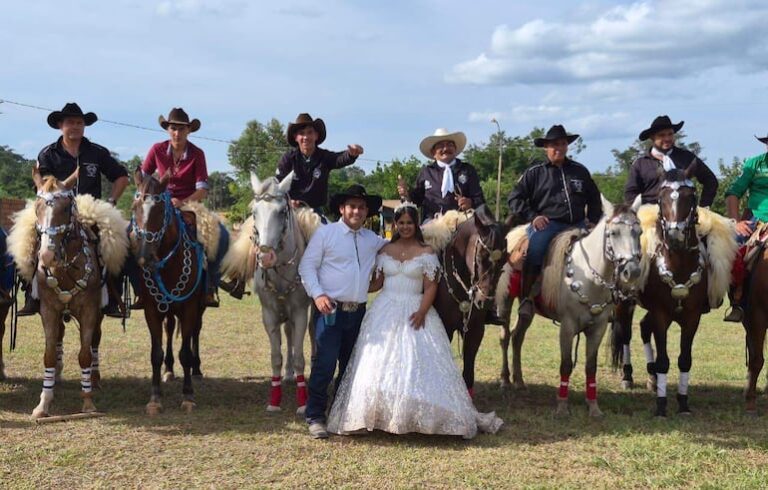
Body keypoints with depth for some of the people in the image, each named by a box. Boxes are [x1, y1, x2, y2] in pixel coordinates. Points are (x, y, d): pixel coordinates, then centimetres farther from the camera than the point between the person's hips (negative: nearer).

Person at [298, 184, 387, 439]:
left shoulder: (372, 239, 13)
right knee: (324, 365, -9)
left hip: (358, 312, 5)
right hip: (330, 310, -5)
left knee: (350, 366, 11)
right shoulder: (325, 233, -1)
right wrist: (318, 294, -16)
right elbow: (307, 266, -4)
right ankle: (315, 417, -1)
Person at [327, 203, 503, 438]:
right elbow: (377, 282, 12)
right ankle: (379, 414, 6)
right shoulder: (385, 250, 9)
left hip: (414, 312, -3)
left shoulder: (426, 252, 0)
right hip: (385, 312, 3)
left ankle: (420, 416, 2)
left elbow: (431, 287, -5)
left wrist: (422, 312, -18)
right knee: (380, 363, -1)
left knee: (417, 363, -7)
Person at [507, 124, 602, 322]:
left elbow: (594, 200, 25)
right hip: (546, 224, -4)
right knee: (535, 249, -32)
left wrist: (595, 221, 9)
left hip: (576, 225, 4)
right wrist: (532, 216, -6)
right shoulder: (535, 173, 9)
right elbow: (515, 198, 7)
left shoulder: (580, 171, 18)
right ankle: (526, 298, -28)